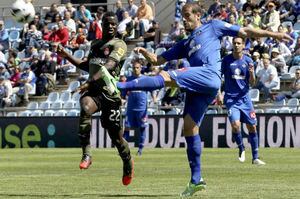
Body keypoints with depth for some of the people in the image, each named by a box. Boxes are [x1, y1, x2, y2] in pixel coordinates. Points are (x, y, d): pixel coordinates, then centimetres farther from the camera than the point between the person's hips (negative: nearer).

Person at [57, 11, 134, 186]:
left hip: (110, 93, -4)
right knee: (86, 107, -33)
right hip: (93, 91, 4)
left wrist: (90, 82, -34)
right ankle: (86, 154, -33)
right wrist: (67, 56, 27)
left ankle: (128, 164, 32)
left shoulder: (119, 45, -3)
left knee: (115, 135, 1)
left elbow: (109, 65, -20)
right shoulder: (95, 44, 19)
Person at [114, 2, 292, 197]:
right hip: (197, 89, 7)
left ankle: (121, 86, -31)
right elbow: (158, 60, 30)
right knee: (189, 128, 1)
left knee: (166, 77, -22)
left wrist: (273, 34, 10)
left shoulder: (213, 27, 18)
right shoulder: (185, 44, 34)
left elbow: (245, 32, 16)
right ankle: (196, 179, 4)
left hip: (209, 74, -7)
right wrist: (144, 52, 9)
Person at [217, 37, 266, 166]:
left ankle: (255, 157, 12)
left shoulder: (248, 61, 3)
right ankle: (241, 149, 6)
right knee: (235, 124, -21)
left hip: (245, 97, 2)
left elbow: (252, 83, 3)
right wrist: (219, 94, -4)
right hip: (231, 98, -2)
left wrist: (252, 73, -17)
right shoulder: (226, 60, -2)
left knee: (252, 126, 1)